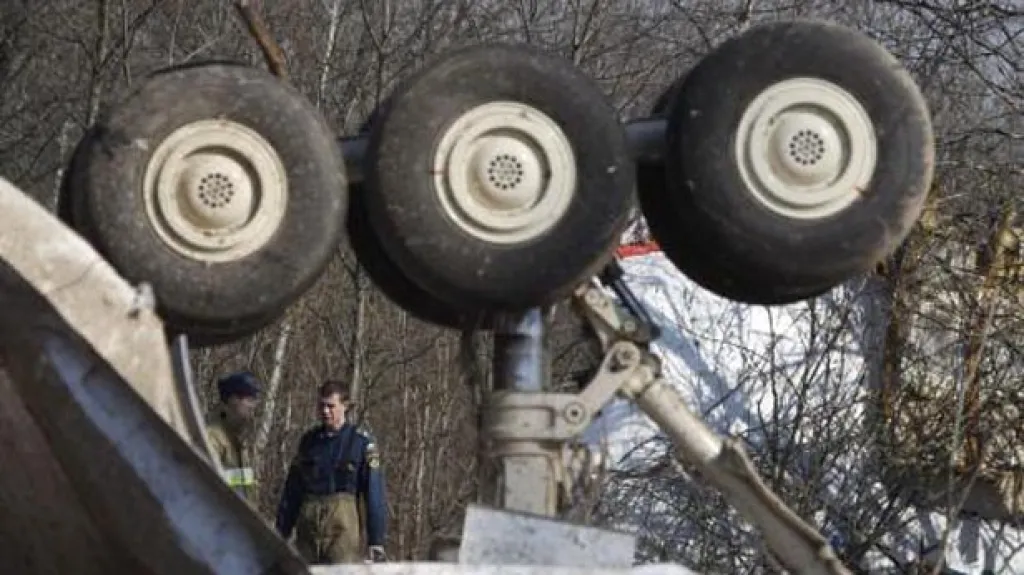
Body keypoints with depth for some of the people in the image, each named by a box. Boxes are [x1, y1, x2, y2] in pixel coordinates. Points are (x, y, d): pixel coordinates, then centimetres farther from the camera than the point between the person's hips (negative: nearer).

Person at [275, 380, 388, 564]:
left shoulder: (361, 443, 0)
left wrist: (376, 540, -7)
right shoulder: (308, 441, 13)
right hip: (308, 525, 4)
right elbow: (292, 489, 17)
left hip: (344, 526, -4)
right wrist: (282, 531, 15)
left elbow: (374, 493, -2)